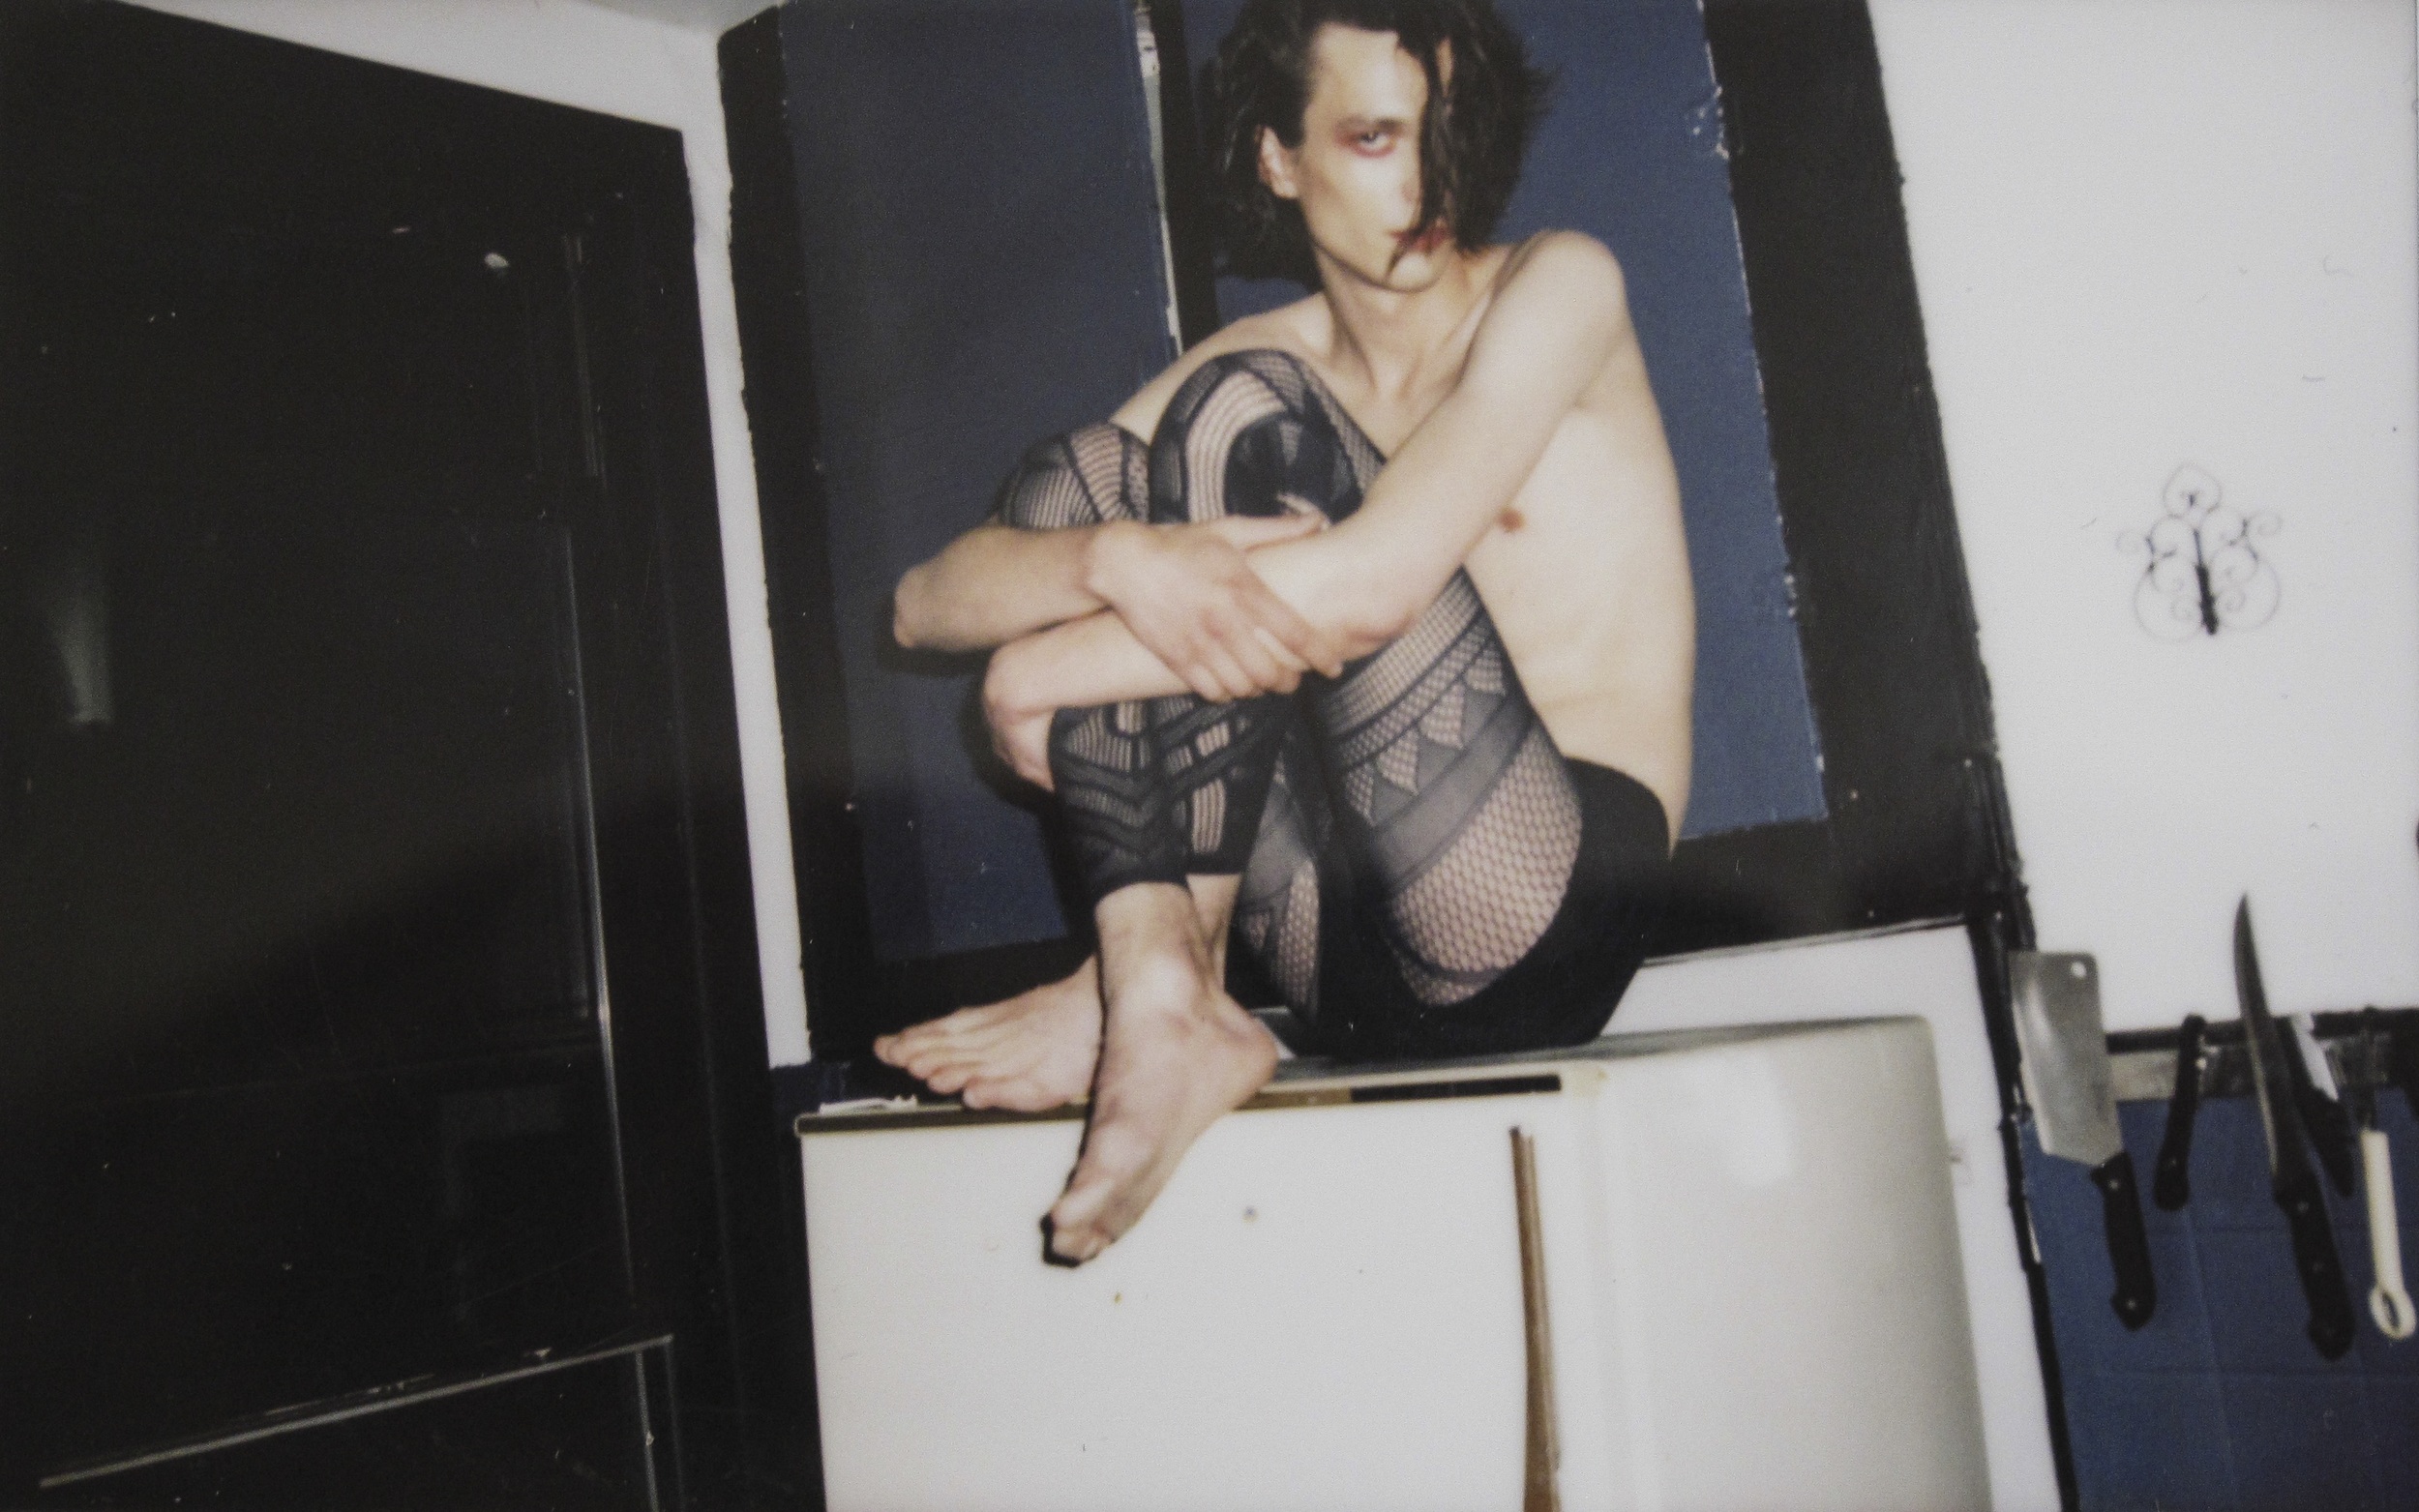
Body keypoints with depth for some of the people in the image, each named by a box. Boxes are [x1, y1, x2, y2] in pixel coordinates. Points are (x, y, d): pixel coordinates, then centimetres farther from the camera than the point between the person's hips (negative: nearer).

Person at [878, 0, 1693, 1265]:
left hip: (1547, 923, -5)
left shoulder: (1556, 287, 0)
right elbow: (924, 604, 1)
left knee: (1239, 413, -15)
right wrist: (1123, 559, -22)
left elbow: (1380, 580, -19)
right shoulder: (1265, 362, 13)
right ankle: (1159, 1006, -19)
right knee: (1065, 484, -1)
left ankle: (1165, 985, -17)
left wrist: (1042, 675, -12)